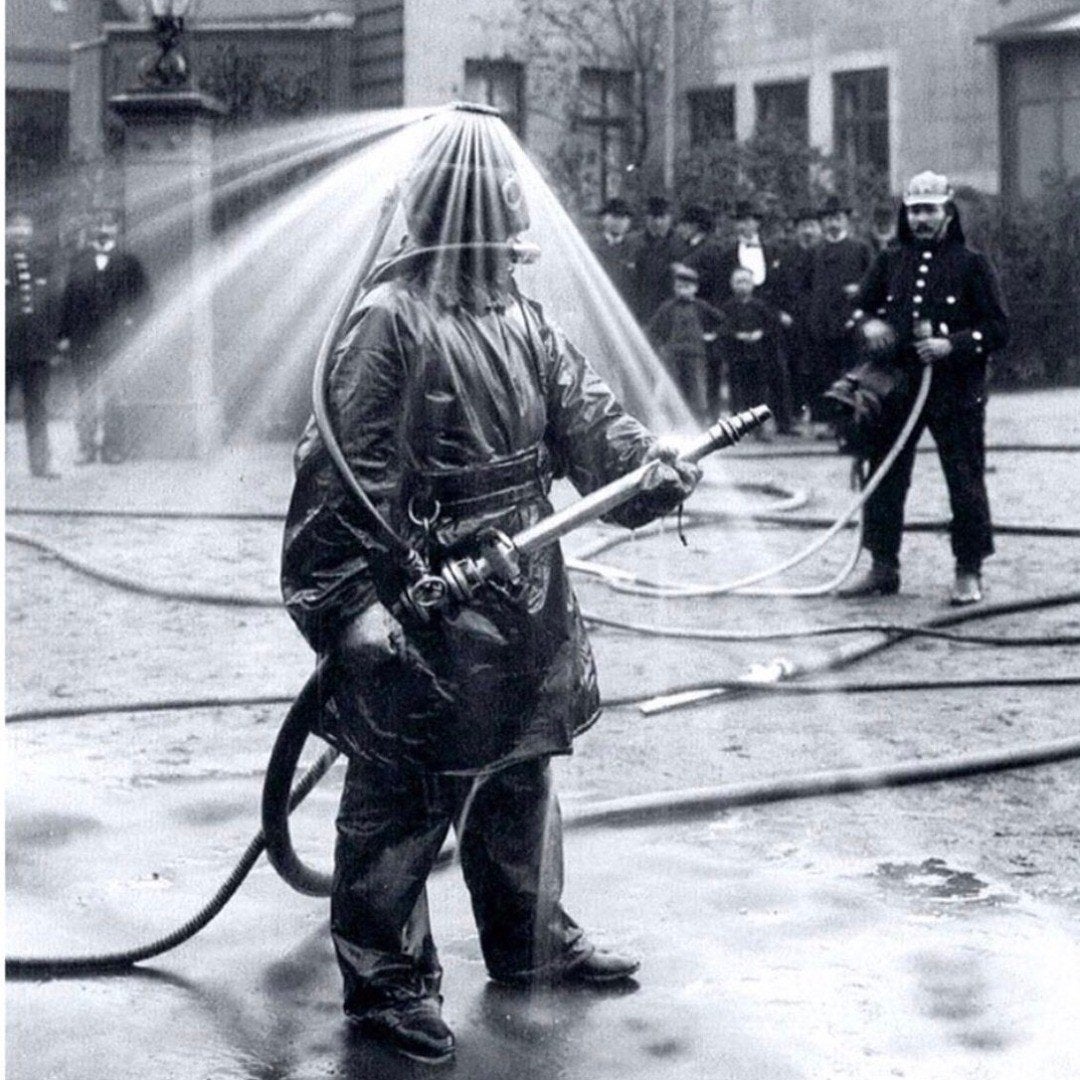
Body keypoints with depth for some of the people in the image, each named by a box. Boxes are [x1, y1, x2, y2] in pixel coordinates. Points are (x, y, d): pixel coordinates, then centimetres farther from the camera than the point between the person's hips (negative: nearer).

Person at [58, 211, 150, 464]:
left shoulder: (128, 262, 3)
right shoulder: (80, 260, 9)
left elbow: (142, 298, 6)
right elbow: (68, 298, 8)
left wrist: (131, 325, -6)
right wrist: (65, 334, 3)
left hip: (115, 339, -2)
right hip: (83, 338, 2)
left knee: (112, 395, -3)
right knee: (86, 393, 4)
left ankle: (114, 447, 4)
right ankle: (87, 446, 10)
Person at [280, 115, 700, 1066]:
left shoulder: (522, 321, 11)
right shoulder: (390, 321, -16)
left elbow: (585, 415, 8)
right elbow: (341, 472, -19)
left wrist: (649, 462, -12)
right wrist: (350, 603, -23)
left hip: (525, 603, 9)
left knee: (521, 777, 21)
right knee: (404, 799, 1)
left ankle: (530, 939, 38)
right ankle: (385, 979, 13)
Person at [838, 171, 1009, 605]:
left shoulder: (971, 264, -2)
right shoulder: (890, 261, 10)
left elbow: (998, 328, -3)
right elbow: (862, 306, 20)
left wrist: (952, 345, -17)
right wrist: (869, 323, -3)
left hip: (955, 389, -4)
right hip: (896, 386, 4)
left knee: (965, 480, -1)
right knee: (884, 477, 7)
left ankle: (969, 573, 8)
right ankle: (883, 566, 18)